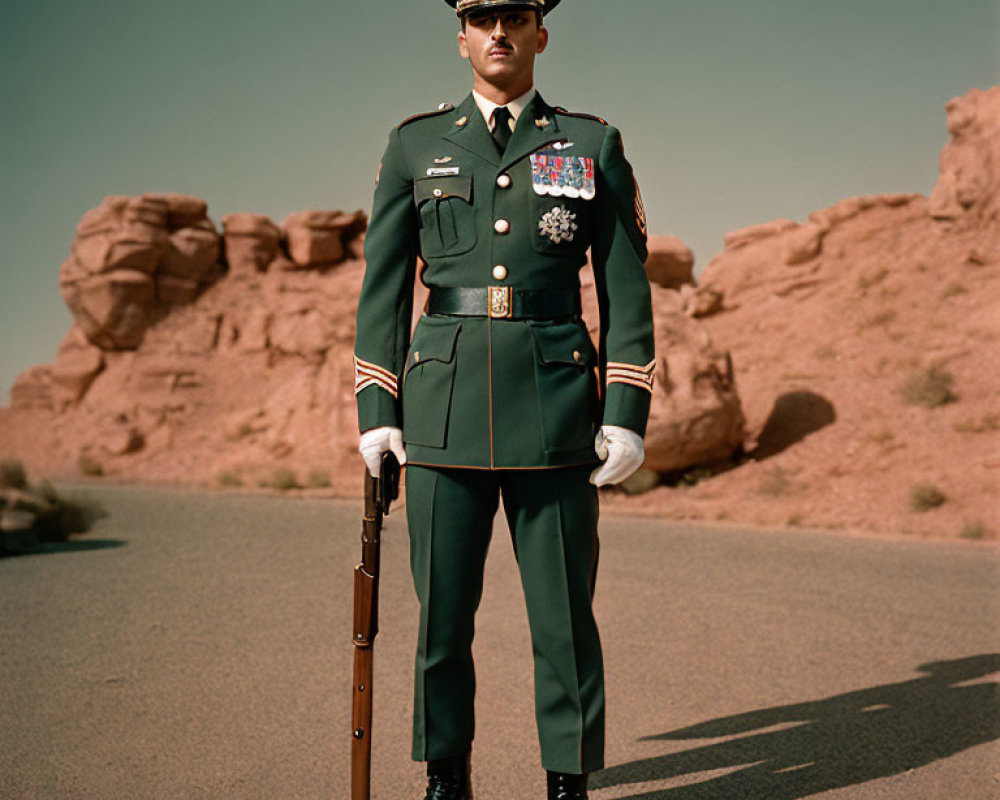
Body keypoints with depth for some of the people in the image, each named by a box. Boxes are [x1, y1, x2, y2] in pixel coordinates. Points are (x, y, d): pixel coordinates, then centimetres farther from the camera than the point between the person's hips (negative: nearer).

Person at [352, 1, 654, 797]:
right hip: (446, 405, 1)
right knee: (442, 610, 6)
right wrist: (377, 410, 1)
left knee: (564, 609, 3)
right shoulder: (415, 144, 10)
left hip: (556, 406, 0)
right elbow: (383, 285, 8)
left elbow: (626, 286, 5)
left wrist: (627, 412, -3)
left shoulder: (593, 144, 9)